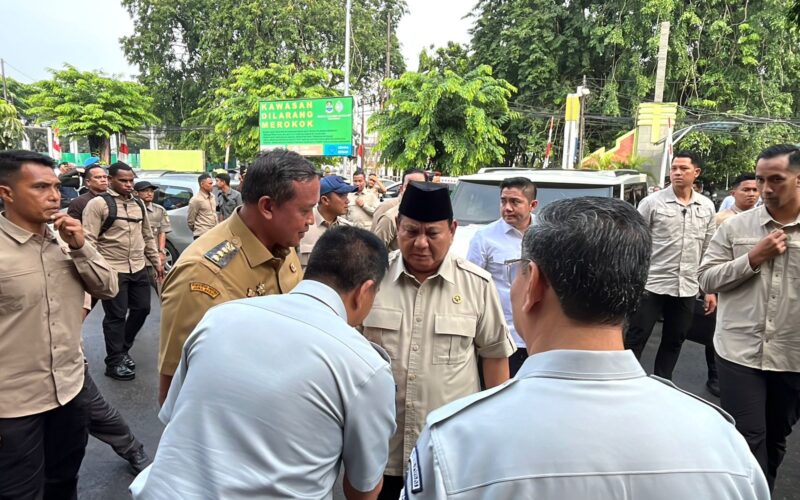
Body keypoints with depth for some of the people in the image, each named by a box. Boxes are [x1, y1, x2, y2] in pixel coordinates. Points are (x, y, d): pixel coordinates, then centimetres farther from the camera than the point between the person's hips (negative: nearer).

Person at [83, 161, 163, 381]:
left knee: (142, 309, 12)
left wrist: (157, 262, 19)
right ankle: (114, 362, 16)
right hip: (112, 271, -6)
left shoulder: (138, 205, 13)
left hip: (138, 269, 7)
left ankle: (123, 349, 33)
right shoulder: (98, 204, -8)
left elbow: (147, 236, 20)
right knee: (116, 316, 1)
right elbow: (89, 240, -12)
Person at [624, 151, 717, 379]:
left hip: (687, 288, 4)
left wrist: (710, 289, 10)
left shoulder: (707, 207, 6)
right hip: (651, 284, -4)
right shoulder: (652, 202, -6)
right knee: (635, 339, 1)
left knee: (674, 342, 14)